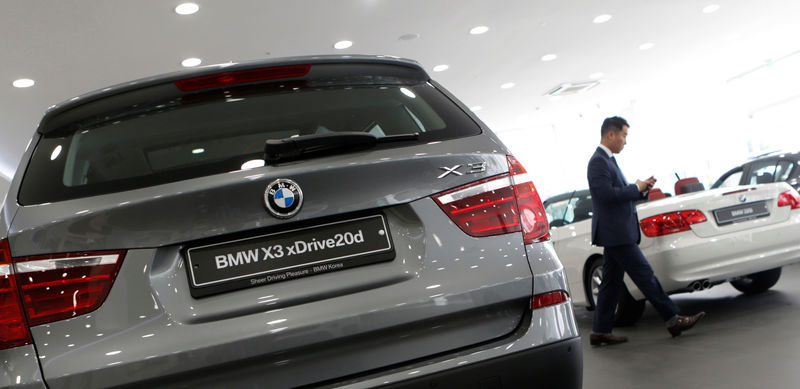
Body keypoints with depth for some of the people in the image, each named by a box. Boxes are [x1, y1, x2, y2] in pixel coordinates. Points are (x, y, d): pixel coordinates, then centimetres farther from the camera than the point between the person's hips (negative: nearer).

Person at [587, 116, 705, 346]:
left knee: (612, 283, 11)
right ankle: (673, 320, 2)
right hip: (616, 232, -11)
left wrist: (642, 190, 7)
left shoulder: (607, 160, 20)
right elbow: (606, 194, -23)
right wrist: (637, 188, -11)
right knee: (645, 276, -5)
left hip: (615, 233, 11)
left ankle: (600, 332, 14)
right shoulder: (599, 162, -13)